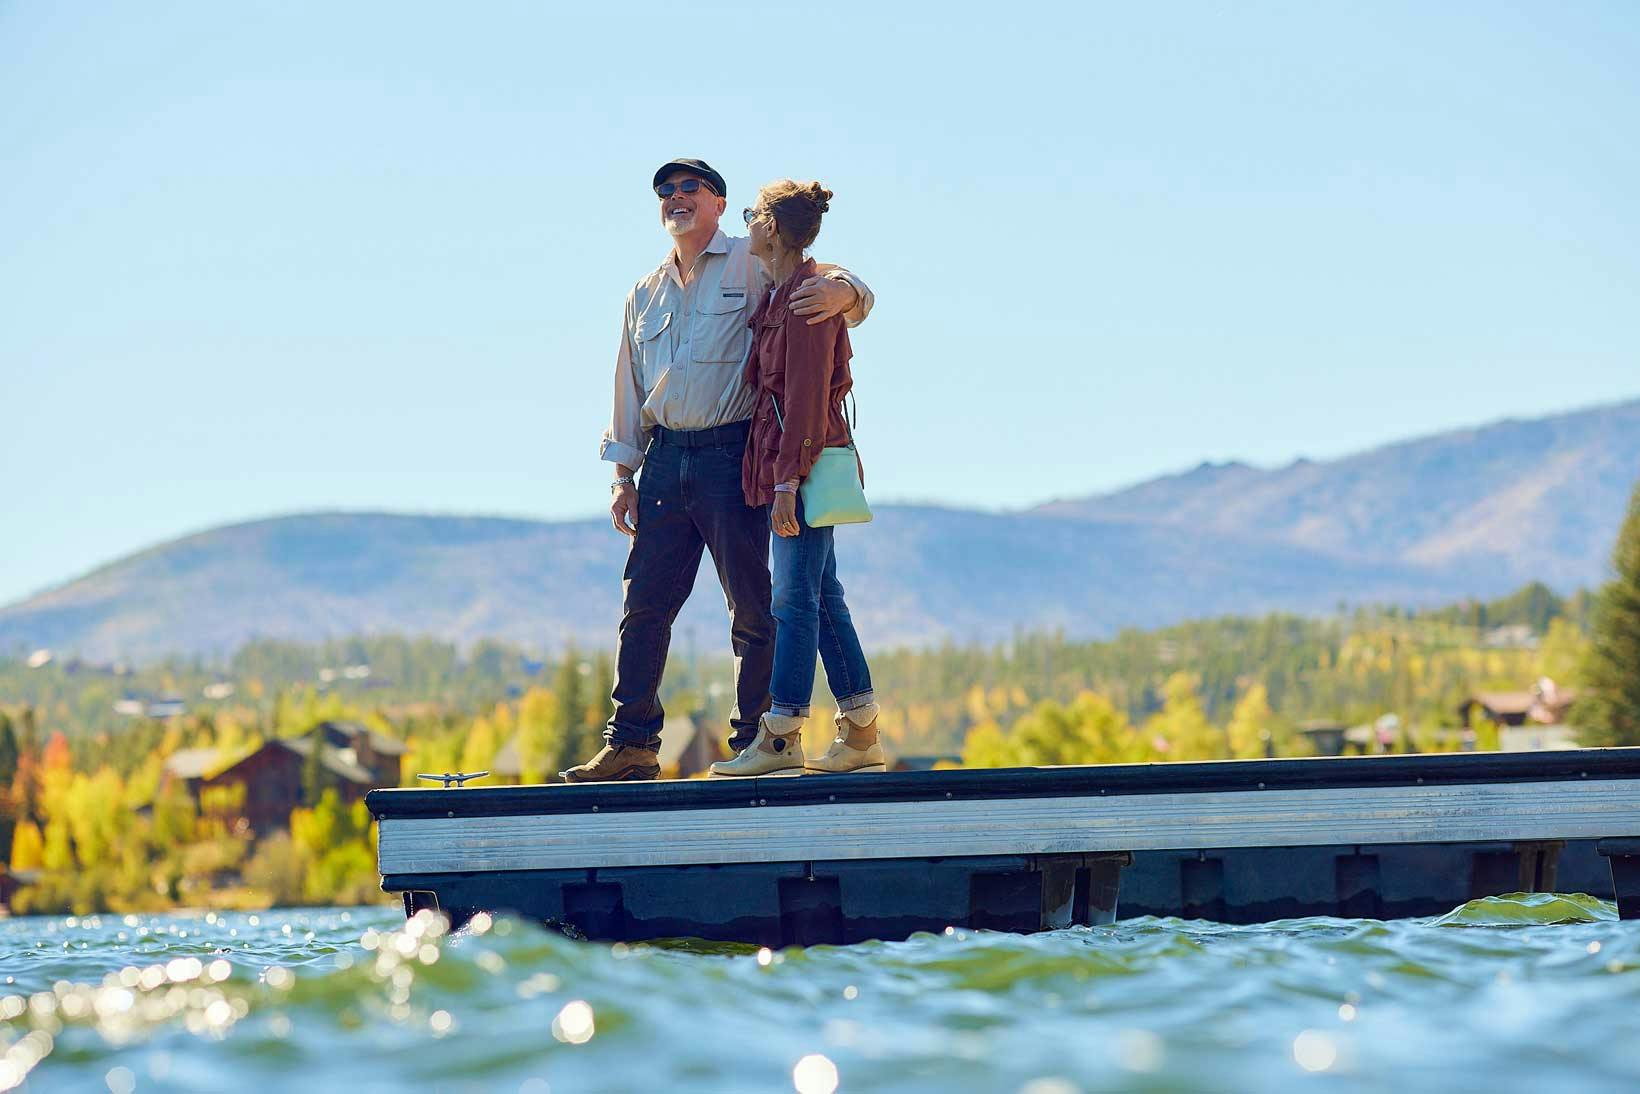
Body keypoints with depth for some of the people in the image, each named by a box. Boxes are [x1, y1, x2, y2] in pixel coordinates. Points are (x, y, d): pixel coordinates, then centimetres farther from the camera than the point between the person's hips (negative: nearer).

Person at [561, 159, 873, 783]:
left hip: (731, 454, -5)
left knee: (751, 606, -3)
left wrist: (841, 292, -27)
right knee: (644, 603, 3)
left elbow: (847, 289, -2)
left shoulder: (754, 268, 3)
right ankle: (631, 744, 7)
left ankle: (755, 743, 3)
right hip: (666, 458, 5)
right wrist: (624, 477, 15)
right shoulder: (646, 294, 21)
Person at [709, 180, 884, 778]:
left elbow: (806, 395, -18)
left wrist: (787, 481, -21)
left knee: (794, 599, -9)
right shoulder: (779, 296, 16)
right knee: (822, 597, 10)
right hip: (787, 461, 10)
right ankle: (861, 734, 12)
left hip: (804, 459, -10)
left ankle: (780, 736, -10)